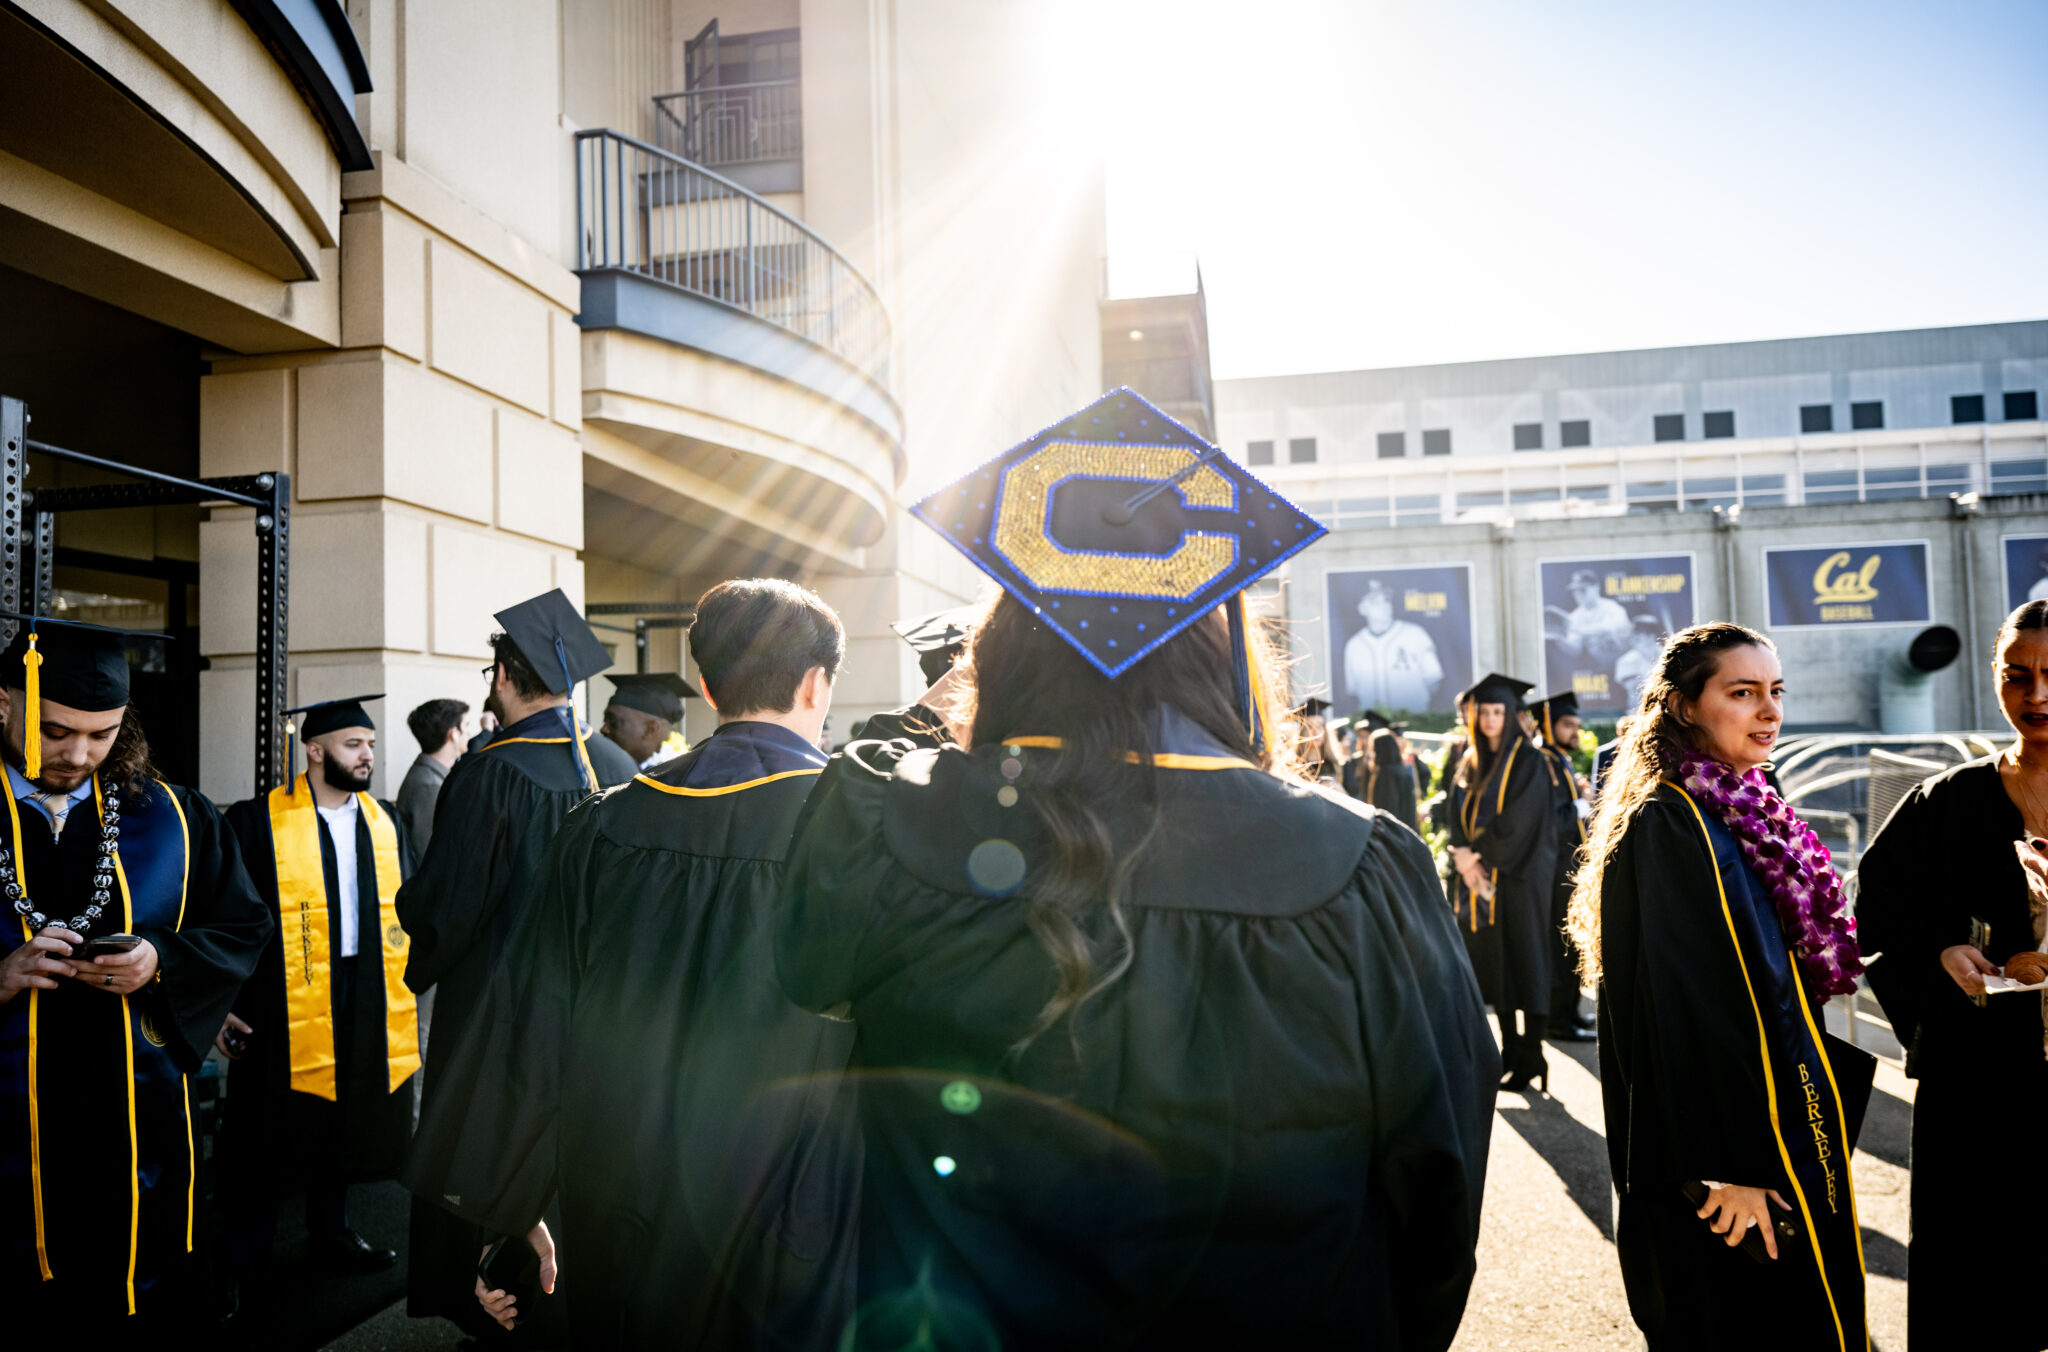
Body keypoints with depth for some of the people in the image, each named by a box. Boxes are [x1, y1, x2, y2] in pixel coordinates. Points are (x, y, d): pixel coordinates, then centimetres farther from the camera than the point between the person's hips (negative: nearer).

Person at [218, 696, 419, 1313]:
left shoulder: (387, 822, 8)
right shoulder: (257, 822, -7)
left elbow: (408, 909, 11)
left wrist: (408, 988, 6)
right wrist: (221, 1002, -10)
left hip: (368, 1005, 5)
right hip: (285, 1001, -4)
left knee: (345, 1122, 15)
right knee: (274, 1131, 4)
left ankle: (330, 1234, 32)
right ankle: (244, 1262, 21)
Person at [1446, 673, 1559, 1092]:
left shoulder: (1527, 762, -7)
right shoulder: (1469, 764, 12)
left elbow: (1517, 822, -15)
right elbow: (1457, 816, 9)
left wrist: (1476, 854, -13)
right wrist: (1463, 857, -8)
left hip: (1518, 876, -6)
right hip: (1480, 877, 6)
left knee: (1522, 960, -3)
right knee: (1494, 964, 8)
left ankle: (1530, 1058, 2)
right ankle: (1510, 1052, 18)